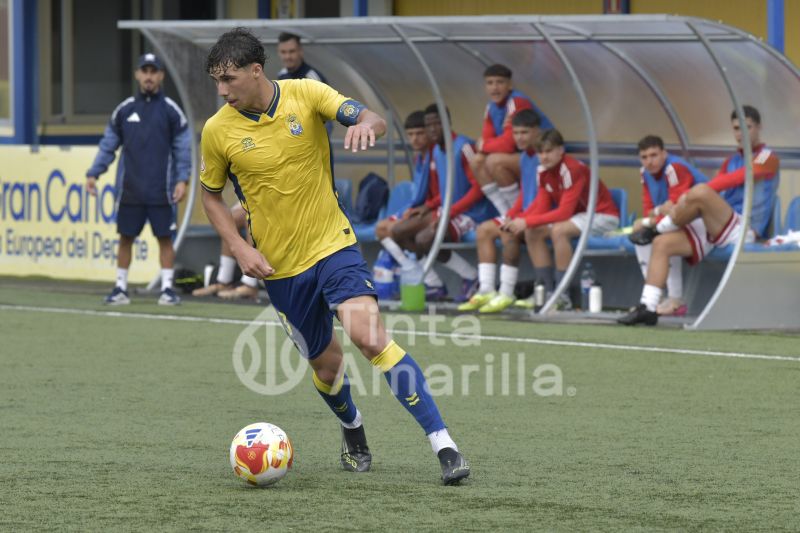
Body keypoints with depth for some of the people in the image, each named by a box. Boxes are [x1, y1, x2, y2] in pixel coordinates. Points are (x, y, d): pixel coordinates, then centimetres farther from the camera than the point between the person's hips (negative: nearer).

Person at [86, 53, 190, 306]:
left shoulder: (171, 110, 1)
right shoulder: (124, 110, 6)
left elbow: (182, 148, 1)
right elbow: (108, 145, 10)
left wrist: (182, 179, -10)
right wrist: (93, 173, 1)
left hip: (161, 192, -2)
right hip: (130, 191, 2)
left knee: (165, 237, 0)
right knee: (126, 237, 4)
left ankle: (167, 288, 6)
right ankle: (121, 288, 11)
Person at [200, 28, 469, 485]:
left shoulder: (306, 94, -9)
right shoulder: (218, 131, -6)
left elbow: (375, 120, -15)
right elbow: (211, 195, 8)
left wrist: (366, 125, -40)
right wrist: (240, 248, -6)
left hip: (332, 243, -2)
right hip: (279, 265, 2)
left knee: (369, 335, -22)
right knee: (326, 363, 10)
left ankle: (444, 444, -22)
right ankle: (353, 431, 44)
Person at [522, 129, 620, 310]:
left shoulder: (572, 170, -26)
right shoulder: (543, 171, -1)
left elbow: (564, 212, -31)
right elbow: (541, 205, -3)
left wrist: (527, 222, -33)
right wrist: (520, 220, -22)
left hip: (603, 216, -8)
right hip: (579, 215, 8)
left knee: (558, 231, -33)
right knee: (532, 233, -9)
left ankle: (563, 297, -28)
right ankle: (548, 292, -7)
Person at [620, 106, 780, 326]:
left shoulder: (767, 159, 0)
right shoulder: (731, 161, 24)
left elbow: (736, 178, -16)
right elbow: (716, 190, 18)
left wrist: (693, 194, -24)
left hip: (742, 231, -8)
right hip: (714, 231, 8)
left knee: (700, 192, -31)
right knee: (662, 243, -11)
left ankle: (654, 231, -8)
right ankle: (647, 307, -16)